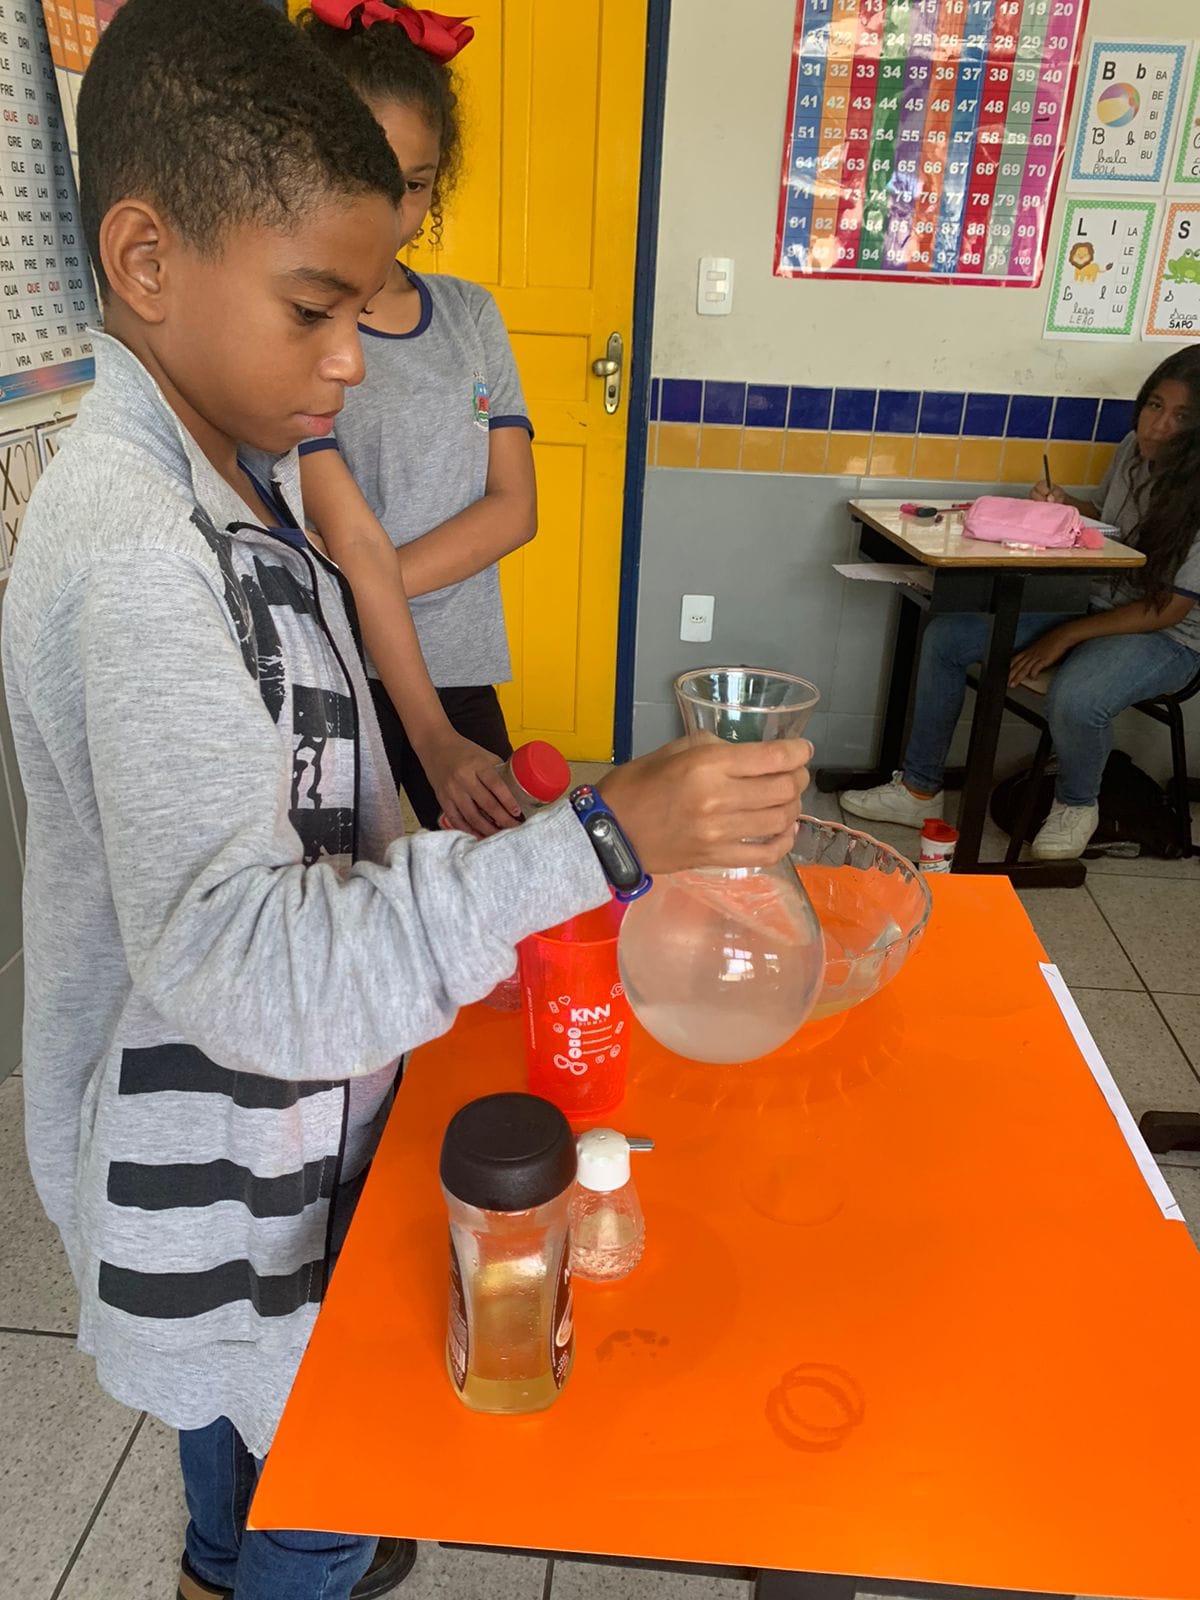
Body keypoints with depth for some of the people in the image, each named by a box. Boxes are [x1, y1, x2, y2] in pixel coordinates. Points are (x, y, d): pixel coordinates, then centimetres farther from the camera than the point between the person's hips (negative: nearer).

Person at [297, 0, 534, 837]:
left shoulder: (470, 313, 6)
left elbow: (515, 507, -1)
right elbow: (354, 545, -19)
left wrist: (357, 586, -15)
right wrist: (431, 738, -26)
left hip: (461, 672, 5)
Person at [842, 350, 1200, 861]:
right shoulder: (1133, 449, 0)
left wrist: (1065, 637, -23)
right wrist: (1067, 506, -2)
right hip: (1088, 601, 7)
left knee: (1074, 699, -39)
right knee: (945, 636, -8)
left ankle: (1077, 804, -3)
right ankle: (918, 790, 0)